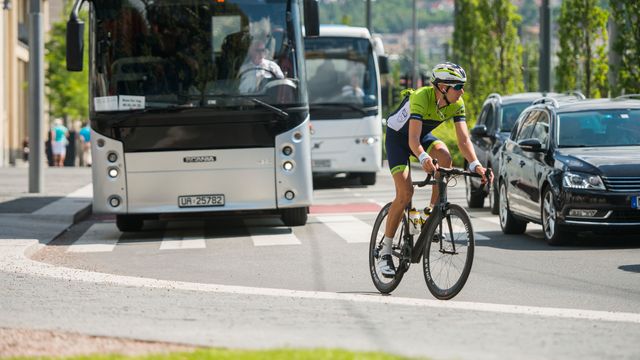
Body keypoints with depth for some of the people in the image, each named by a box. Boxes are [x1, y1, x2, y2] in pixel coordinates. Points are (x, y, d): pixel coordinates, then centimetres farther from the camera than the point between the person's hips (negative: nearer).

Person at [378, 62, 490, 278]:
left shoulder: (457, 104, -17)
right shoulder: (421, 98, -34)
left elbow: (463, 139, -21)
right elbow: (413, 139, -43)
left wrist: (475, 164, -38)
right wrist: (423, 158, -62)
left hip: (423, 135, 5)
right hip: (398, 137, -5)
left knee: (444, 156, -29)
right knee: (405, 193, -17)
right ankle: (385, 252, -5)